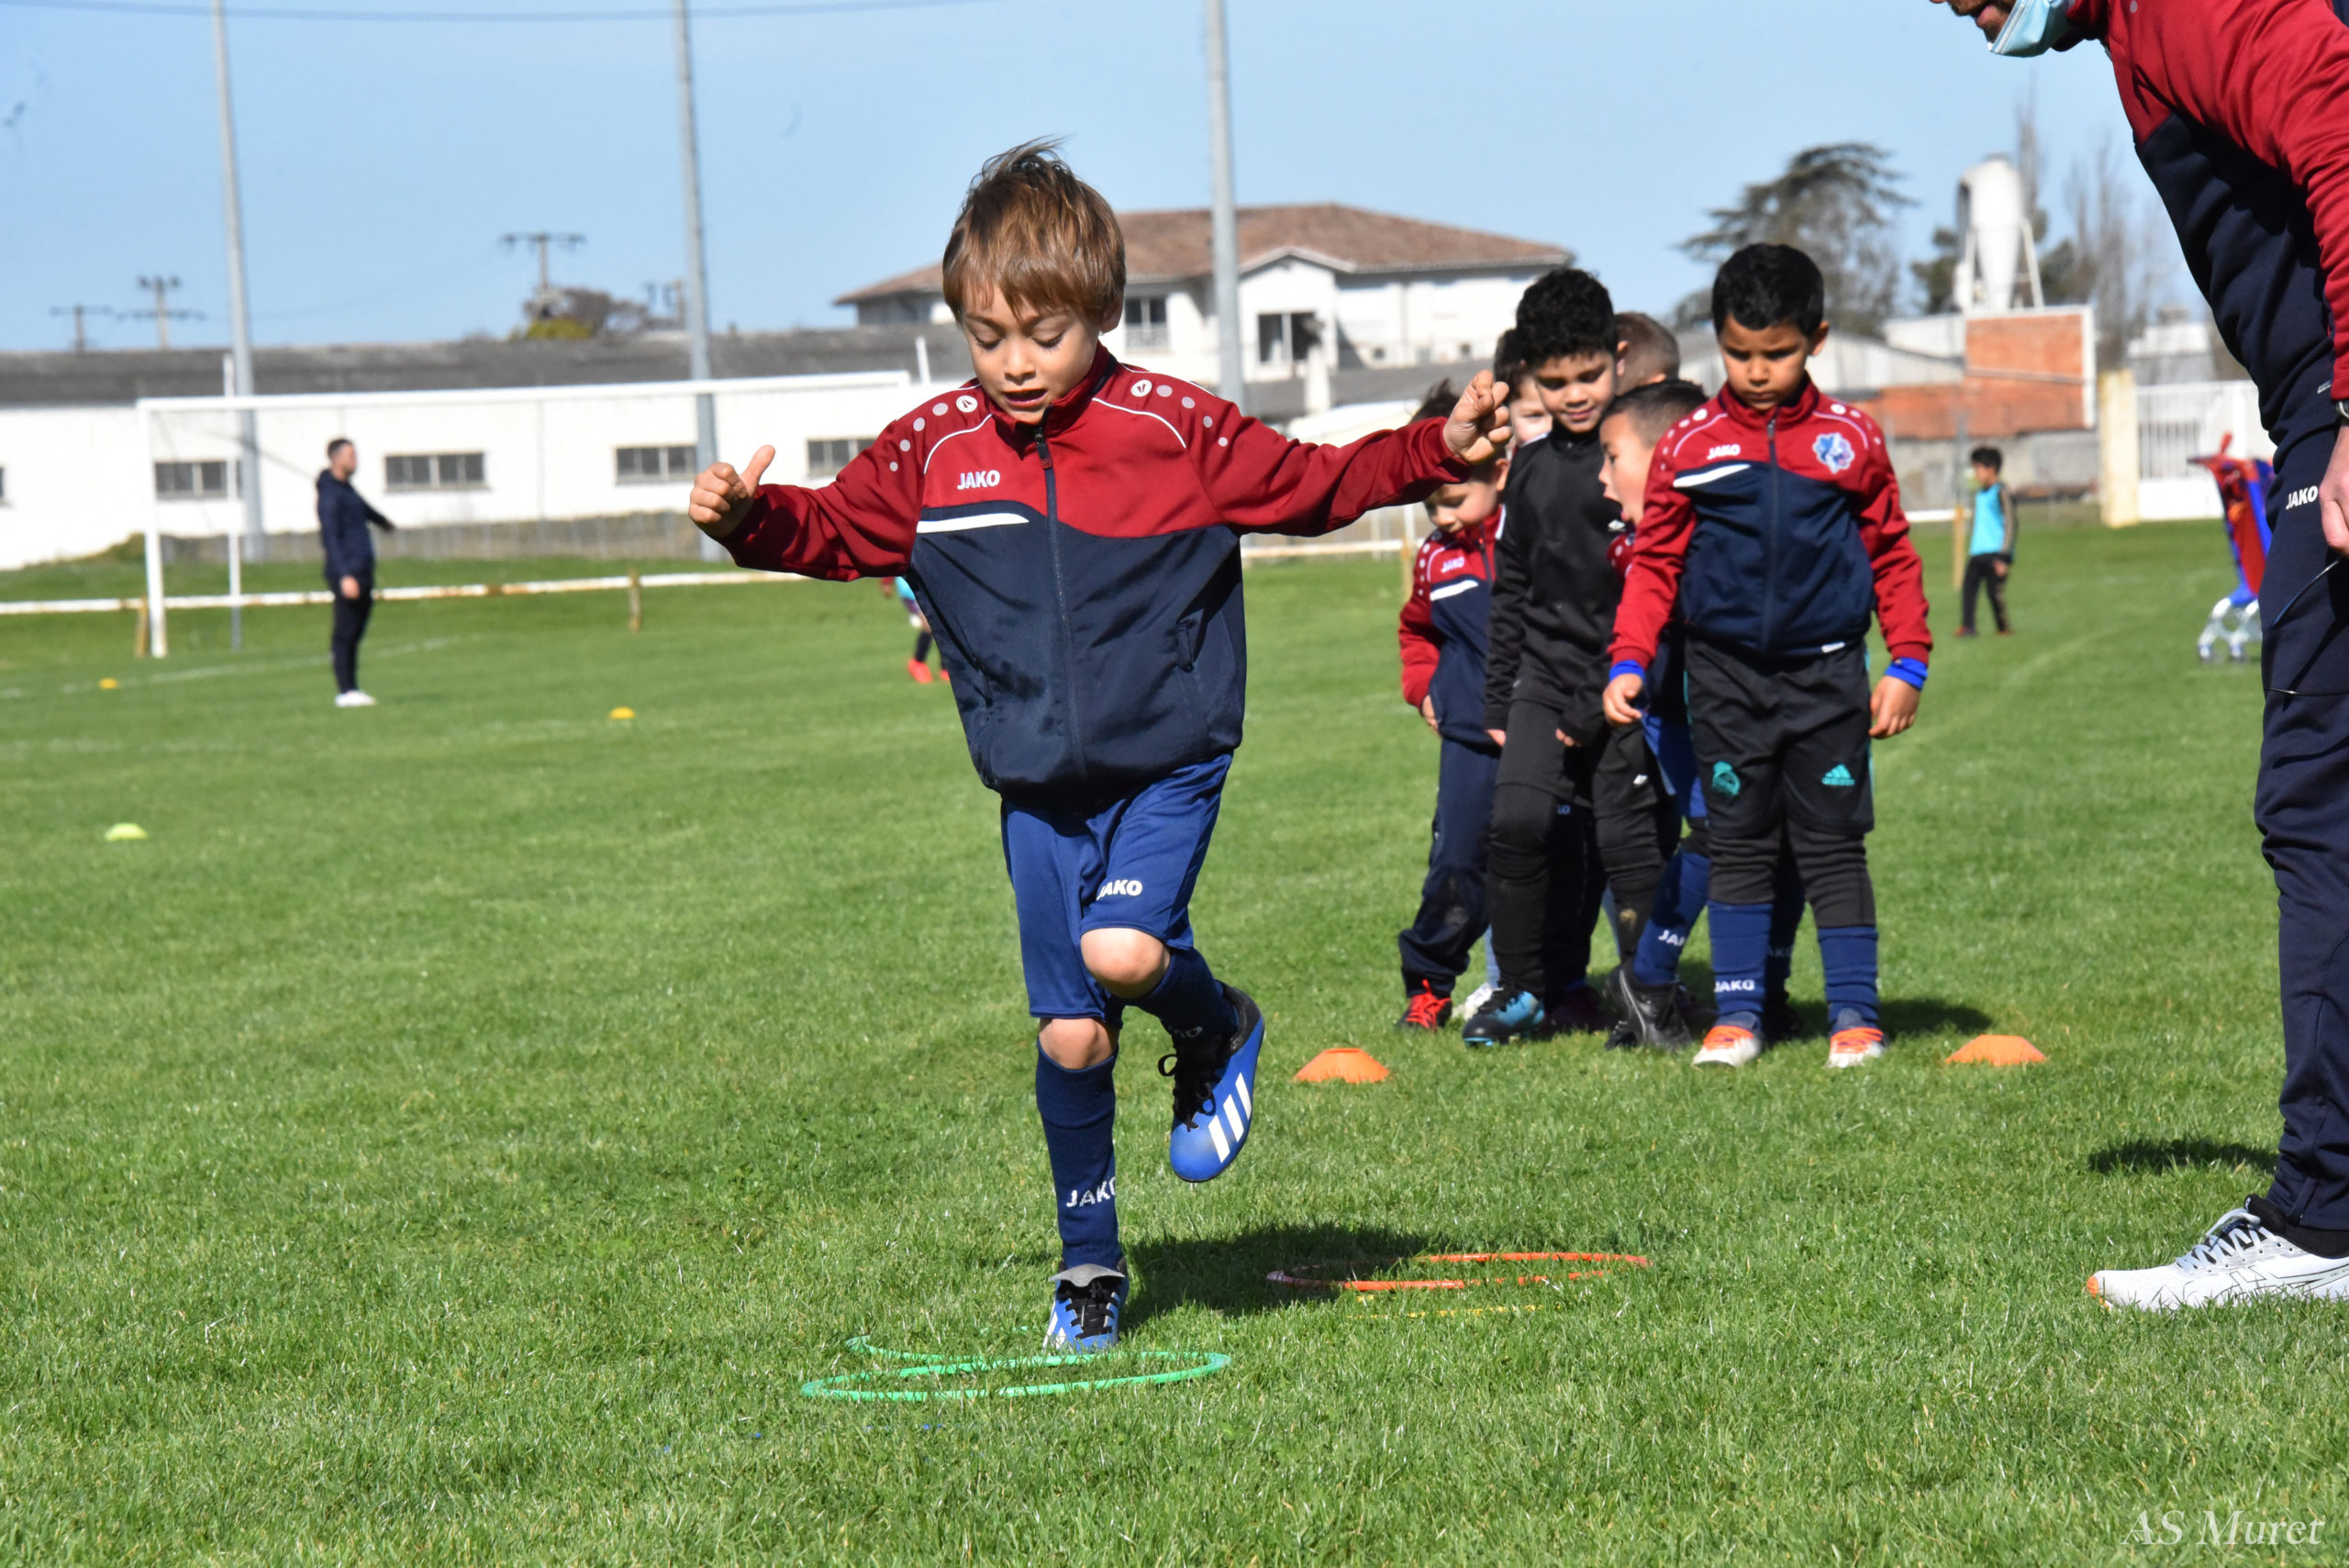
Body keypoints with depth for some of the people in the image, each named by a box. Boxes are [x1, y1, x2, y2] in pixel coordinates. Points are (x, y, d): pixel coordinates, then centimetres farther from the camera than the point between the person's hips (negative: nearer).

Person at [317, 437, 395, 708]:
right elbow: (331, 537, -19)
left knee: (355, 632, 9)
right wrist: (344, 575, -27)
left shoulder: (347, 490, 18)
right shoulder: (330, 494, -11)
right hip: (347, 572, -9)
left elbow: (365, 510, 41)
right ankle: (345, 691, -9)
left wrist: (383, 522, 62)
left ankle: (350, 689, 11)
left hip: (362, 572, 9)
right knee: (346, 633, -9)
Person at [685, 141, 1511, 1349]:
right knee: (1069, 1035, 3)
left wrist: (1439, 452, -8)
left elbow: (1311, 485, 3)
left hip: (1166, 762, -3)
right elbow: (835, 532, 13)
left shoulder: (1177, 431, -7)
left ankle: (1218, 1031, 9)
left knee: (1124, 950, -27)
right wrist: (748, 520, -6)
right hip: (1037, 785, 3)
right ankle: (1089, 1262, 19)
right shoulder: (934, 448, 0)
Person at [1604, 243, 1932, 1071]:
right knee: (1739, 847, 6)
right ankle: (1736, 1014, 12)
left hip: (1827, 674, 0)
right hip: (1728, 676, 1)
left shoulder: (1851, 439, 1)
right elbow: (1654, 562, 4)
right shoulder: (1688, 445, 0)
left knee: (1834, 845, 2)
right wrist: (1627, 663, -4)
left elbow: (1893, 555, 7)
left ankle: (1855, 1012, 9)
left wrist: (1906, 663, 2)